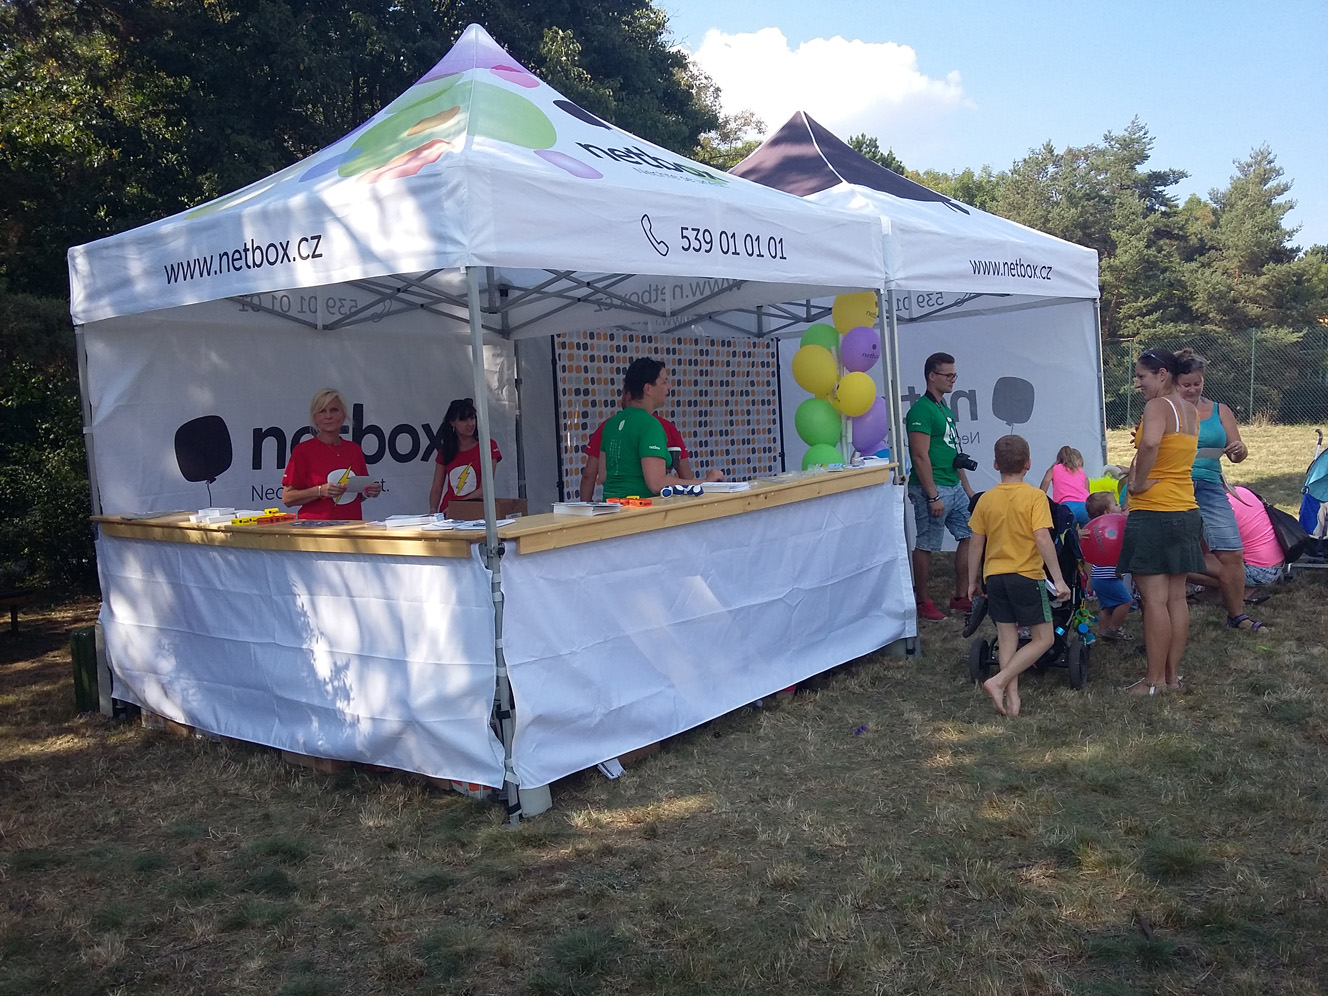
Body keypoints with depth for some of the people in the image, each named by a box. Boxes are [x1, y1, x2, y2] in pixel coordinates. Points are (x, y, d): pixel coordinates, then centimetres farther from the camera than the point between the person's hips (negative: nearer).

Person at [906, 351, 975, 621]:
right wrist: (933, 496, -21)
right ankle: (922, 601, 11)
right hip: (933, 488, -10)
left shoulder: (945, 409, 17)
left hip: (954, 487, 10)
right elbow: (920, 456, -19)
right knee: (926, 546, -1)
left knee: (971, 536, 9)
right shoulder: (921, 410, -13)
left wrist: (967, 488, 20)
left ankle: (961, 597, 18)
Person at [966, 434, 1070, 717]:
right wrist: (1059, 579, -15)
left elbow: (975, 544, 5)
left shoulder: (986, 499, 3)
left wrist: (972, 581, 15)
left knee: (1007, 638, 10)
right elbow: (1043, 539, -18)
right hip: (1027, 576, -4)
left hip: (994, 576, 4)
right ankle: (999, 681, -7)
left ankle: (1011, 696, 6)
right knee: (1043, 639, 5)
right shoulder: (1034, 496, -9)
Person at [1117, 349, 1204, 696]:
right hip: (1186, 513, 9)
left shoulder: (1157, 406, -14)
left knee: (1154, 599, -4)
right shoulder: (1191, 411, 14)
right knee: (1176, 598, 11)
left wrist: (1138, 482, -20)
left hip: (1153, 515, -9)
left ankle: (1154, 680, 1)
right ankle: (1172, 675, 18)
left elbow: (1149, 444, -33)